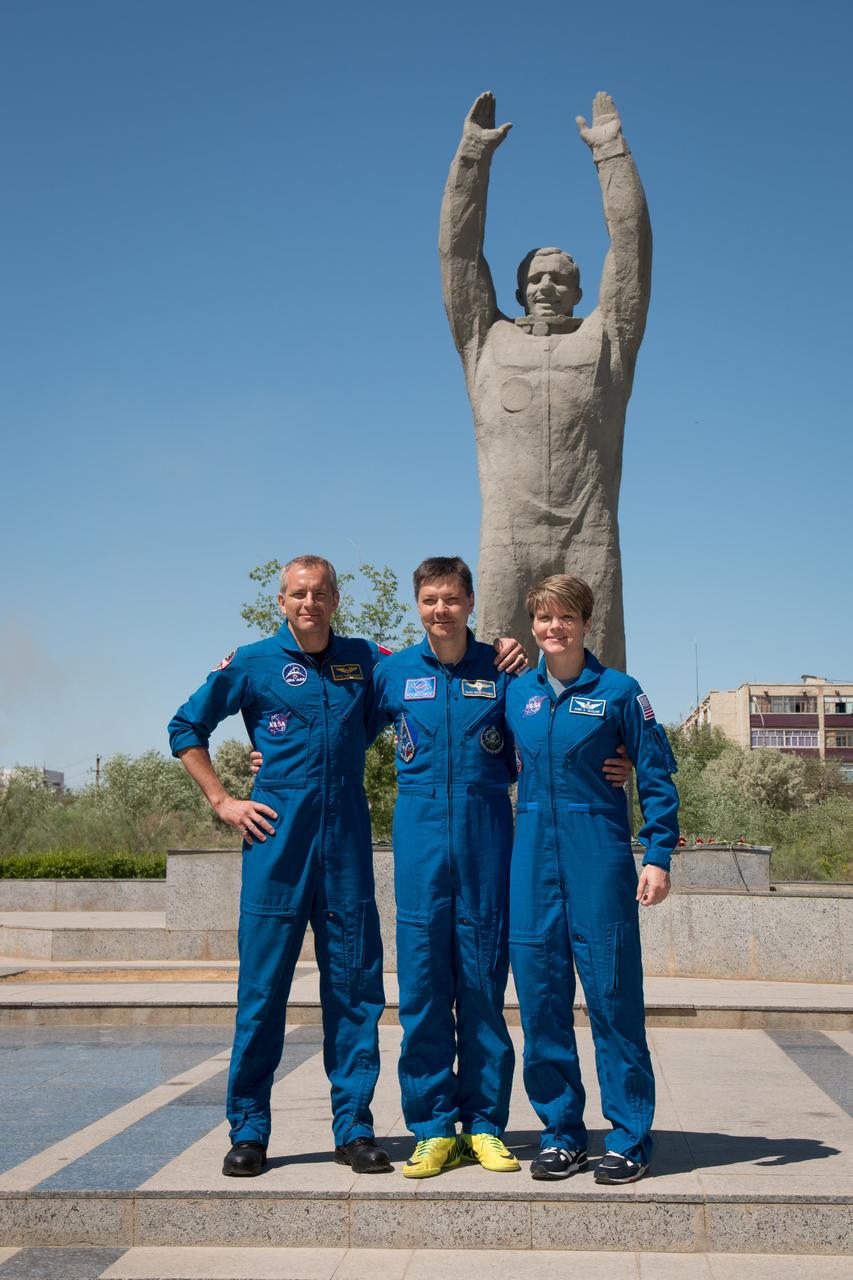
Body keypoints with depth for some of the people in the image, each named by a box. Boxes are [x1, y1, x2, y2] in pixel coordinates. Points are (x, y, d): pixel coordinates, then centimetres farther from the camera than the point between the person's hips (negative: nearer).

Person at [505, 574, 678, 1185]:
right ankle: (561, 1133, 17)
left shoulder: (618, 692, 0)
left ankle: (630, 1139, 9)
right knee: (540, 998, 5)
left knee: (613, 995, -2)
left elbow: (658, 778, 2)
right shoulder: (515, 693, 10)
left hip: (601, 859, -3)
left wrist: (658, 856, -5)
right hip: (533, 858, 4)